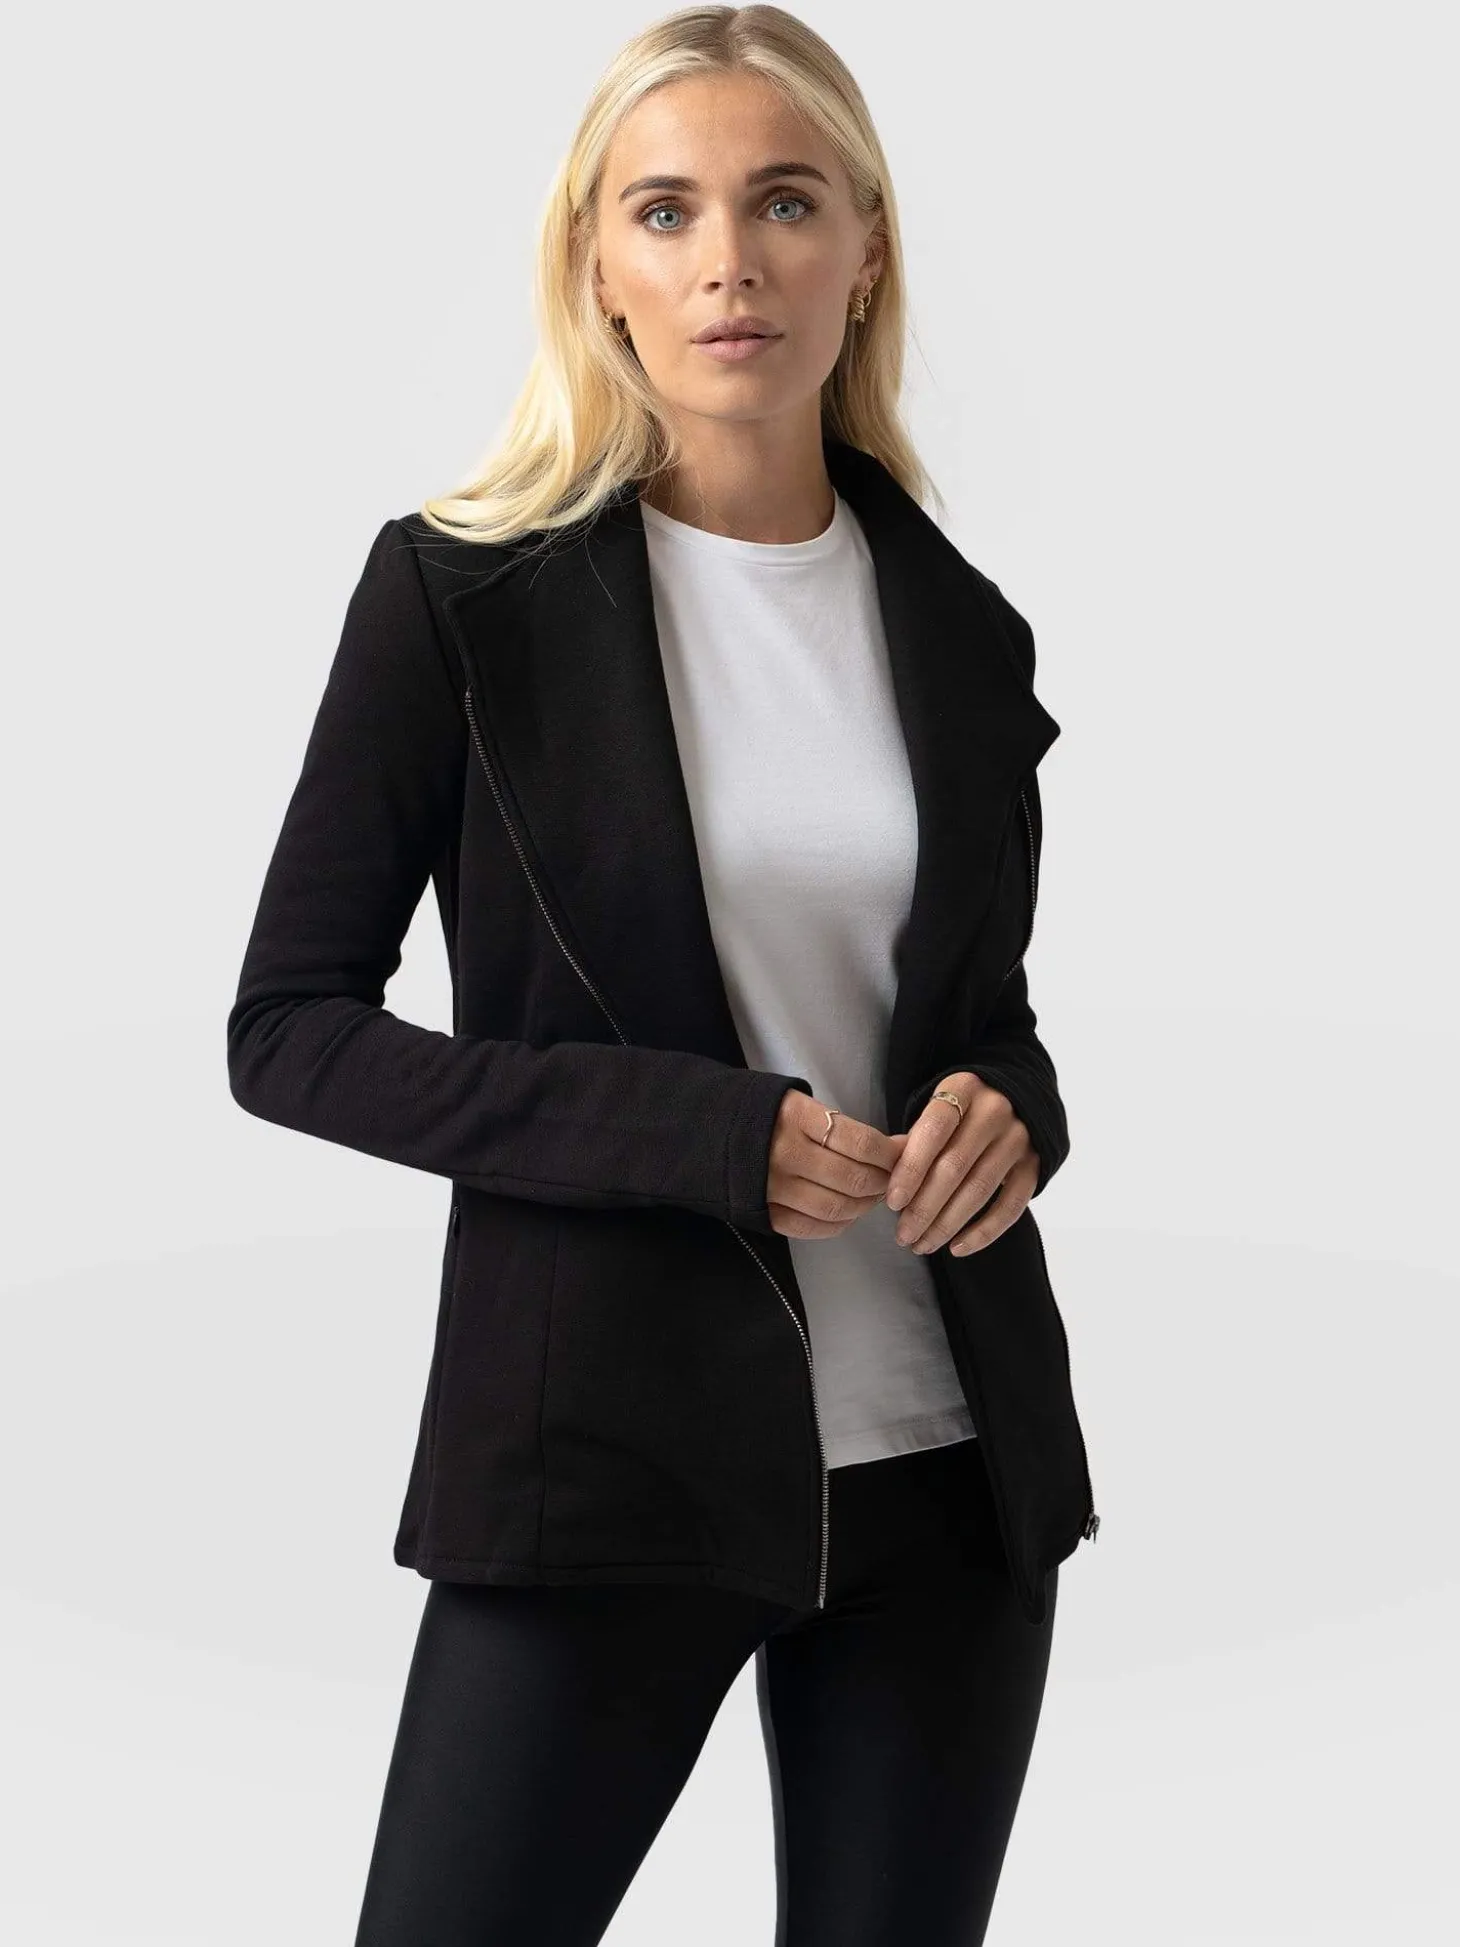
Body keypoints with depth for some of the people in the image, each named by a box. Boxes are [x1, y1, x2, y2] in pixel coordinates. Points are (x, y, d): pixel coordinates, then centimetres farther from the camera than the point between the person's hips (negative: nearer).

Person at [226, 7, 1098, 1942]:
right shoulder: (464, 596, -4)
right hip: (607, 1449, -4)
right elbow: (288, 1030, -6)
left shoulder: (959, 631, 8)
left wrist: (1012, 1112, -6)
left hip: (944, 1452, 4)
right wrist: (700, 1133, -16)